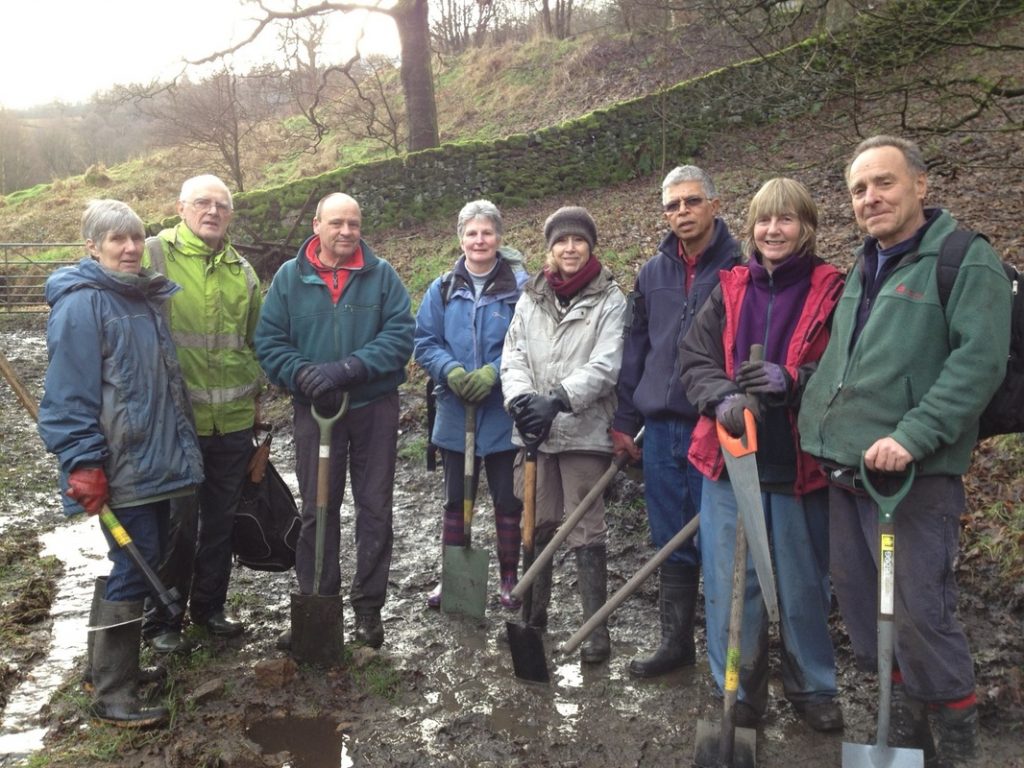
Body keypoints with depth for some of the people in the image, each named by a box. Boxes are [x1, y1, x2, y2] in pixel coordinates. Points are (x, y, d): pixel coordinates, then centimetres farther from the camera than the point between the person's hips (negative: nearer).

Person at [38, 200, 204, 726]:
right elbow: (70, 393, -17)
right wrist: (84, 464, -21)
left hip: (154, 460, 9)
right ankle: (111, 695, 7)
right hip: (120, 466, -9)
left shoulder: (142, 297, 14)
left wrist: (175, 444, 22)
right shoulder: (81, 303, -13)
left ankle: (114, 665, 33)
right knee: (133, 568, -5)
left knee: (145, 560, 16)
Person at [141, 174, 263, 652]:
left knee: (221, 519, 15)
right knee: (177, 521, 4)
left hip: (234, 420, 5)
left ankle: (210, 607, 32)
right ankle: (163, 620, 23)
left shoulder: (242, 272, 10)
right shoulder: (154, 256, -6)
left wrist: (253, 395, 17)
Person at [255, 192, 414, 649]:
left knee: (375, 508, 7)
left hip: (374, 406, -1)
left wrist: (346, 369, -22)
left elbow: (400, 336, -11)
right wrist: (303, 374, -20)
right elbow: (269, 342, -1)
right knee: (316, 509, 9)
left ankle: (368, 607, 21)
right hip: (315, 408, 1)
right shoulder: (289, 277, 2)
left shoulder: (382, 275, -2)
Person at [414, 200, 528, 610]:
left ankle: (510, 578, 26)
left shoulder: (520, 285, -6)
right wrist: (451, 371, -14)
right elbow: (424, 342, 4)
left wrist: (493, 373, -21)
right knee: (455, 500, 14)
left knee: (508, 500, 10)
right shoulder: (443, 289, 5)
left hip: (504, 416, -3)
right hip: (455, 414, 3)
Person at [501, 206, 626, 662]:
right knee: (536, 525, 13)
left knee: (587, 530, 0)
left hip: (584, 432, -4)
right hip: (532, 432, 4)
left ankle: (596, 626, 10)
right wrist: (520, 399, -14)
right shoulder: (530, 299, 11)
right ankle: (533, 614, 29)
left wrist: (557, 399, -23)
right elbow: (513, 357, 5)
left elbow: (604, 366, -12)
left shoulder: (609, 300, -2)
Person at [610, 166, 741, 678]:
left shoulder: (740, 269, -4)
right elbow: (634, 351, 14)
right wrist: (624, 421, 12)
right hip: (660, 427, 5)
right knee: (672, 544, 14)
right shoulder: (653, 274, 11)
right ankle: (676, 640, 29)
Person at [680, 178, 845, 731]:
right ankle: (739, 692, 25)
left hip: (799, 462, -2)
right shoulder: (729, 290, 7)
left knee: (802, 583, 11)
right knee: (730, 583, 7)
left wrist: (790, 381, -23)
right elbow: (694, 360, 3)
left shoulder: (832, 291, -1)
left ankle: (812, 689, 33)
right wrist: (723, 398, -18)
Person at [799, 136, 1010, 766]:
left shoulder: (967, 260, -6)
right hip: (845, 471, 8)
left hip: (916, 476, -7)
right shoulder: (864, 270, 17)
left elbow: (979, 362, -18)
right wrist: (819, 429, 16)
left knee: (921, 612, -4)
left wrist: (912, 437, -25)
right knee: (863, 605, 14)